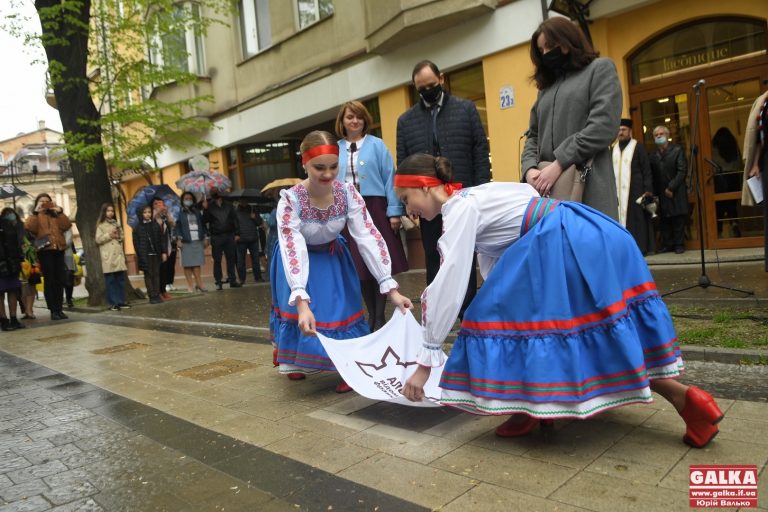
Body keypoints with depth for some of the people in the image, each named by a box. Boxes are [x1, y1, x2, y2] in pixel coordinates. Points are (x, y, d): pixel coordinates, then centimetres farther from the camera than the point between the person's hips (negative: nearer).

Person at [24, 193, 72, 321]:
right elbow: (28, 227, -11)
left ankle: (60, 309, 10)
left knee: (60, 281, 3)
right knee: (49, 281, -3)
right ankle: (53, 310, -1)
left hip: (58, 250, 3)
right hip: (45, 250, -3)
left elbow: (67, 225, 2)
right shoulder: (36, 216, 9)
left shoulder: (55, 215, 19)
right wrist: (36, 212, -12)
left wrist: (60, 211, -5)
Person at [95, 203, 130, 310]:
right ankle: (113, 303, -1)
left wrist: (118, 236, 1)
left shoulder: (116, 223, 18)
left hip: (118, 255, 5)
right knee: (110, 280, -3)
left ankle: (121, 301, 11)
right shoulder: (101, 225, 2)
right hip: (108, 257, -5)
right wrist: (109, 235, -13)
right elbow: (98, 240, -5)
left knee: (120, 279, 5)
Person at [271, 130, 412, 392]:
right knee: (301, 314, -3)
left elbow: (369, 237, -28)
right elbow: (293, 250, -39)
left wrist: (391, 289, -34)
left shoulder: (348, 193, -24)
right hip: (301, 260, -2)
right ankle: (290, 357, 28)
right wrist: (302, 304, -51)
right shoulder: (290, 200, -31)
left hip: (332, 256, 2)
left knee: (343, 309, -3)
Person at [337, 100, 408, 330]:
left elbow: (389, 178, -2)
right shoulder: (335, 150, 7)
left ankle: (380, 317, 12)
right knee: (360, 266, 8)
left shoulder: (376, 145, 0)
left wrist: (394, 211, -7)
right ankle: (372, 315, 22)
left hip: (375, 208, -2)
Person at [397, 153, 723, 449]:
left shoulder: (459, 208, -9)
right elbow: (494, 276, 28)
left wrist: (425, 362, -11)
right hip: (592, 240, 10)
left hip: (567, 246, -10)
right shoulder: (472, 201, 21)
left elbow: (449, 287, -15)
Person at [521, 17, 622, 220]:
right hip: (548, 186, 4)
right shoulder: (546, 87, 25)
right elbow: (533, 135, 20)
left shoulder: (600, 69, 10)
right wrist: (530, 168, -2)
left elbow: (604, 126, -5)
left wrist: (559, 164, -12)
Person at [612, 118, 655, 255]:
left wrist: (648, 190, -11)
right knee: (621, 218, 3)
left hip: (634, 190, -4)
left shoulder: (638, 147, 1)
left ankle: (640, 247, 0)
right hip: (618, 190, 4)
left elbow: (646, 170, -3)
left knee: (636, 218, -3)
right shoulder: (614, 149, 13)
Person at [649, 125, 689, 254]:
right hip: (661, 194, 2)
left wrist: (671, 187, -11)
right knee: (664, 220, 2)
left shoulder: (677, 150, 2)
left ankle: (679, 244, 7)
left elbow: (682, 171, -5)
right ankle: (667, 244, 9)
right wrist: (654, 192, -6)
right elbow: (652, 176, 4)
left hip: (676, 192, -2)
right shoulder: (653, 155, 7)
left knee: (678, 219, 0)